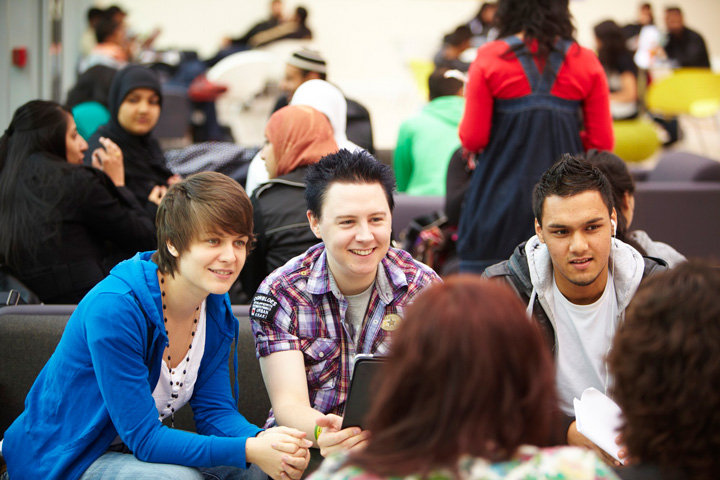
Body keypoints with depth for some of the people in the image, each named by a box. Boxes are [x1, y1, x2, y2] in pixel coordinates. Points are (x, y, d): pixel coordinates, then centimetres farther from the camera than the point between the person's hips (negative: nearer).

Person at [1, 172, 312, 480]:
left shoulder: (215, 307, -4)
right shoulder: (113, 307, -28)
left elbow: (215, 409, -3)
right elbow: (144, 438, -28)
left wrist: (261, 441, -26)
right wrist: (248, 450, -35)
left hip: (140, 449, 7)